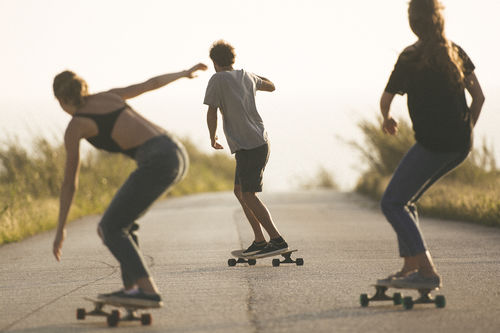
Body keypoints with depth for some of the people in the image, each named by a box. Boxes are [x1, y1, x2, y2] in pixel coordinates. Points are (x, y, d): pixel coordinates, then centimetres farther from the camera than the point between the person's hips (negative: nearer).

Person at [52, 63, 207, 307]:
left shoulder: (74, 127, 4)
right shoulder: (108, 96, 22)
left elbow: (69, 182, 5)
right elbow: (151, 83, 33)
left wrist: (61, 229, 11)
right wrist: (184, 74, 52)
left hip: (157, 162, -8)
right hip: (176, 152, 8)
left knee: (110, 229, -4)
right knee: (120, 222, 19)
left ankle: (149, 291, -20)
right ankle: (131, 287, 13)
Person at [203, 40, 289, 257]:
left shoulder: (217, 80, -7)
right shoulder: (247, 76, 13)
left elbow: (211, 114, -9)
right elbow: (270, 86, 31)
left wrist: (212, 137, 8)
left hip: (249, 147, -8)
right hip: (260, 142, 8)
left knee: (248, 195, -10)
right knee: (239, 191, 16)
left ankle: (277, 240, -17)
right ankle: (259, 240, 14)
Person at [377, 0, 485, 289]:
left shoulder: (411, 59, -7)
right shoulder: (455, 53, 10)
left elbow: (386, 100, 3)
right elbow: (479, 96, 12)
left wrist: (388, 119, 25)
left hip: (433, 144, -8)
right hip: (461, 146, 8)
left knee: (392, 203, -4)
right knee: (405, 200, 19)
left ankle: (427, 272, -15)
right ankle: (410, 268, 15)